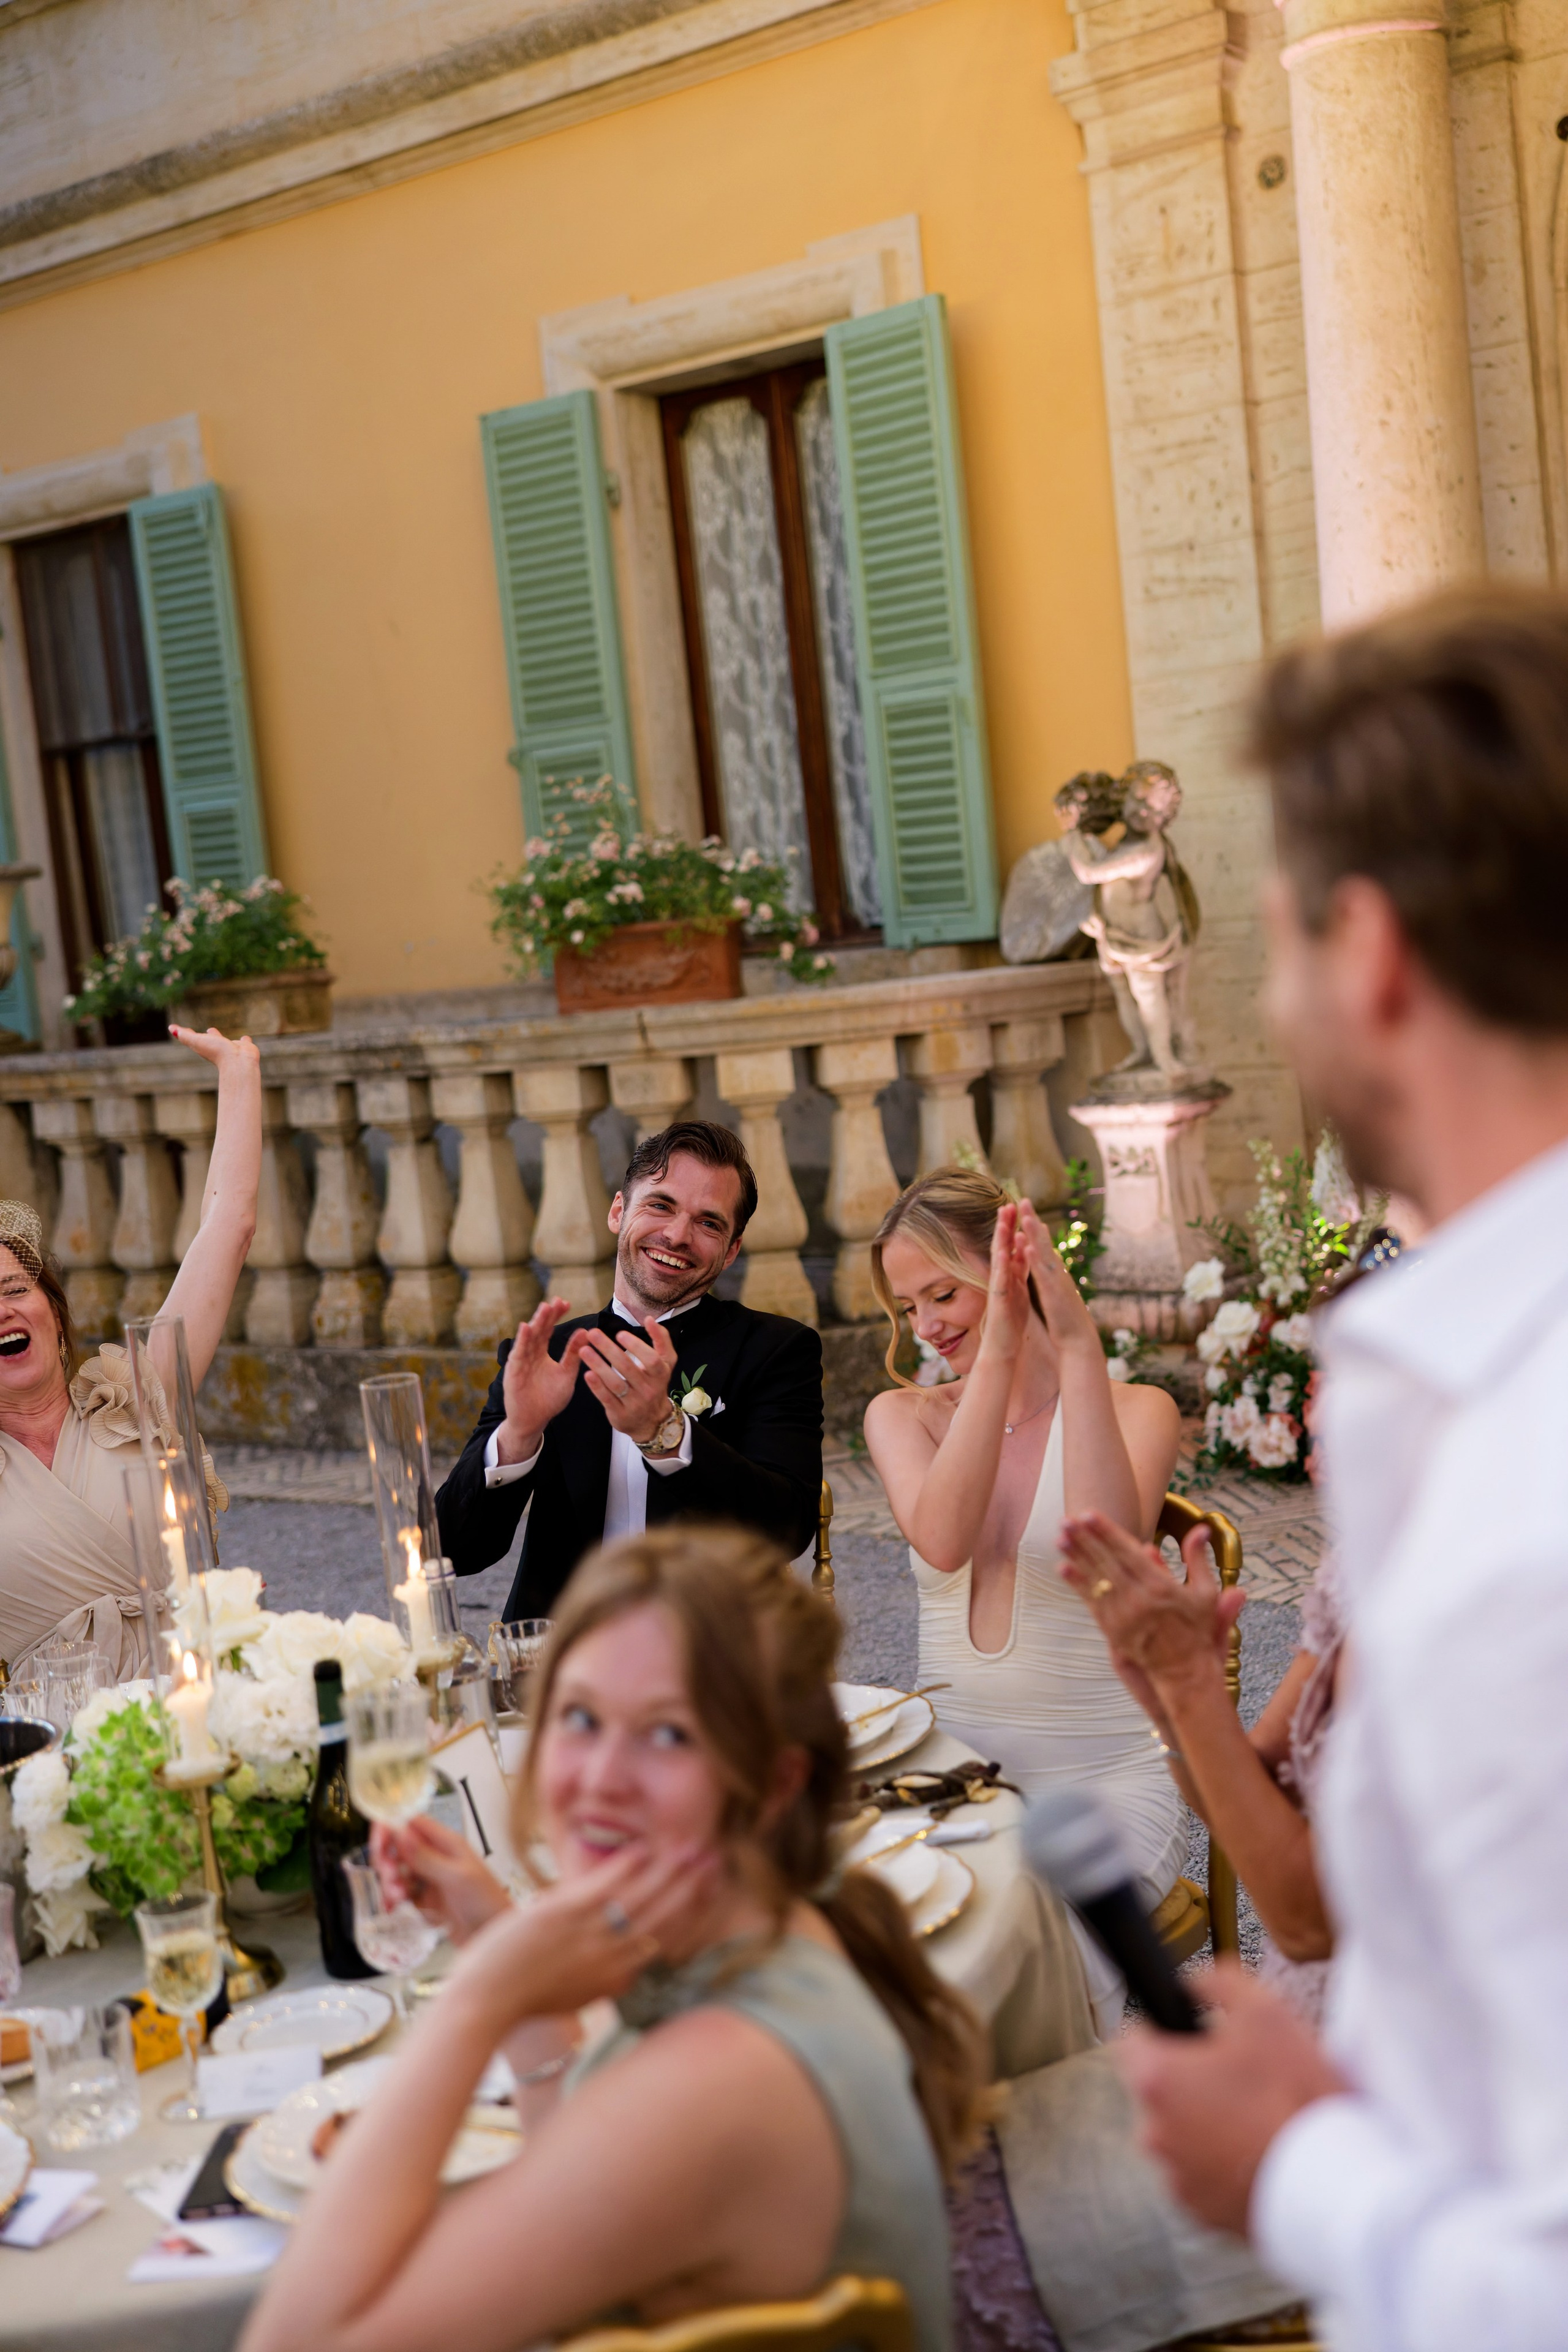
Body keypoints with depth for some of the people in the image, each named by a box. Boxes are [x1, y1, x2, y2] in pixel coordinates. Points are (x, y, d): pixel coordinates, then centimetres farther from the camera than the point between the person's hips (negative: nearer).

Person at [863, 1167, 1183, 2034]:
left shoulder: (1134, 1409, 1)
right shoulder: (902, 1415, 8)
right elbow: (942, 1541, -15)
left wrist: (1078, 1347, -25)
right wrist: (999, 1351, -21)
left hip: (1106, 1782, -2)